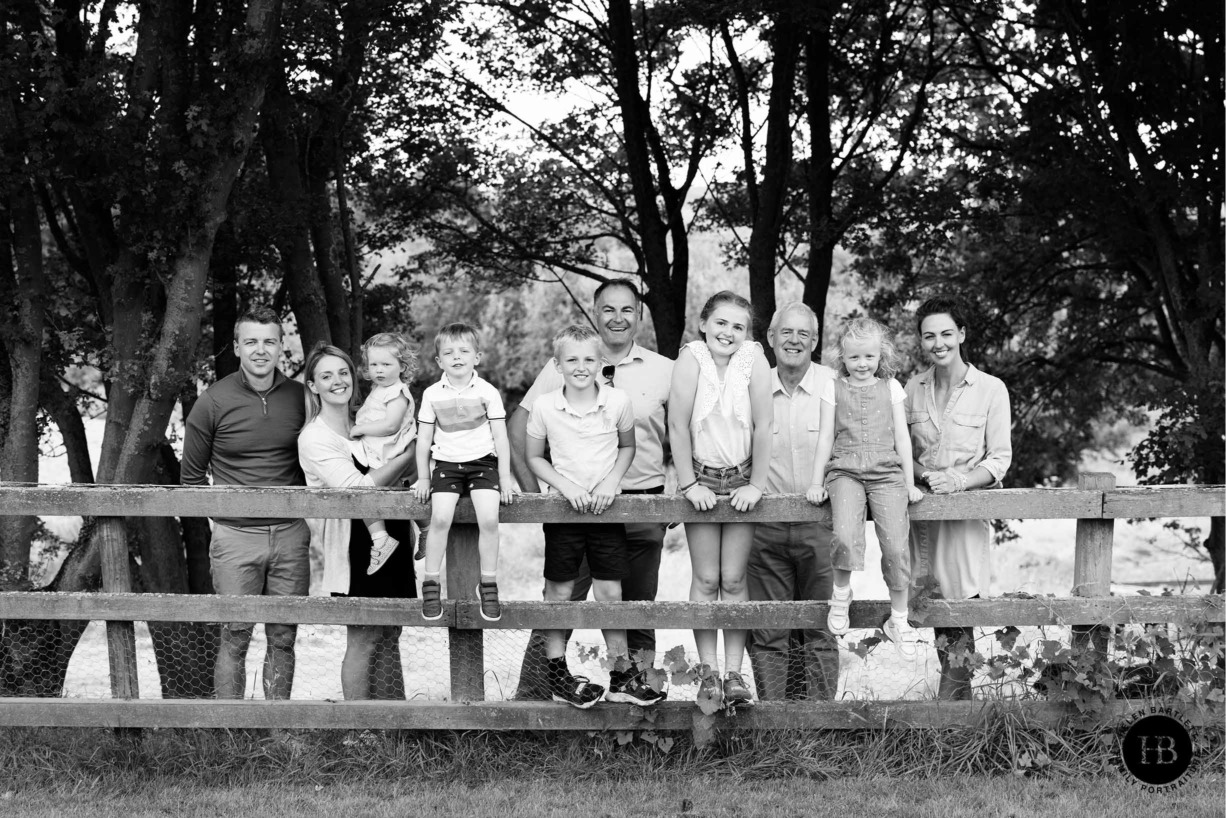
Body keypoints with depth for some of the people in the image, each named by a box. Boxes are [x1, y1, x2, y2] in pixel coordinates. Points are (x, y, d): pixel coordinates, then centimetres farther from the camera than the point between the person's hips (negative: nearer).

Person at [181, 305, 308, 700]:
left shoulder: (300, 397, 3)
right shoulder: (213, 402, -4)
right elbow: (192, 476, 5)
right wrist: (220, 512, 0)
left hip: (290, 534, 3)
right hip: (235, 536, -2)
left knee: (283, 638, 6)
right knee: (235, 638, -1)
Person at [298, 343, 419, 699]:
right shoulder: (314, 439, -8)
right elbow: (359, 488, -18)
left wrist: (408, 426, 0)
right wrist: (408, 453, -15)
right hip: (355, 545, -7)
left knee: (389, 637, 10)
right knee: (363, 640, -3)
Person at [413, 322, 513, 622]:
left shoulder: (487, 392, -1)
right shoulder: (432, 395, 3)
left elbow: (500, 438, 2)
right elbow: (424, 439, 10)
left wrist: (505, 479, -1)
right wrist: (423, 478, 8)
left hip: (482, 462, -1)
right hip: (446, 464, 1)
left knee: (489, 519, -21)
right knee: (440, 517, -21)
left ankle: (488, 585, -6)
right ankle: (430, 584, -9)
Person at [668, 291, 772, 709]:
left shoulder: (754, 361, -13)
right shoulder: (690, 360, -14)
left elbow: (763, 426, -12)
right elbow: (678, 427, -13)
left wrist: (756, 485, -11)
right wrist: (688, 484, -13)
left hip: (742, 482, 0)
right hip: (702, 479, 0)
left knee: (734, 580, 2)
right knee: (705, 580, 3)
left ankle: (734, 673, 5)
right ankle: (708, 671, 8)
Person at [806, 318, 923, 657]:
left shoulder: (891, 388, 12)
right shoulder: (834, 389, 10)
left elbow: (902, 437, 13)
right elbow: (825, 437, 10)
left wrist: (910, 483, 10)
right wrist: (816, 481, 6)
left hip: (887, 472, 1)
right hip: (845, 472, -1)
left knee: (896, 545, -14)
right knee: (845, 537, -27)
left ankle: (899, 620, 2)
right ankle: (841, 593, 1)